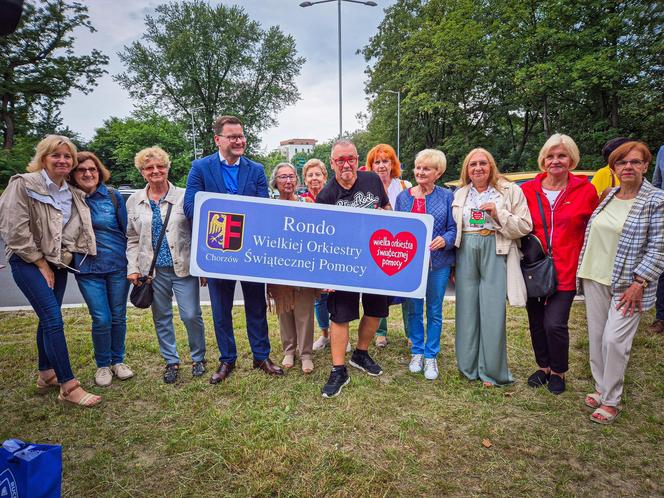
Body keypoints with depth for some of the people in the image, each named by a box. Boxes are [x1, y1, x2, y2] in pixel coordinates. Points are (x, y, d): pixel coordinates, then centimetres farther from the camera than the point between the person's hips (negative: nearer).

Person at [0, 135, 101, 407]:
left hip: (56, 262, 6)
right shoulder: (24, 184, -11)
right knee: (54, 319, -14)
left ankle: (46, 374, 27)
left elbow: (75, 230, 18)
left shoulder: (73, 193, 7)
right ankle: (69, 387, -11)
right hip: (28, 262, -6)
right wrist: (41, 264, -12)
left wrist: (64, 256, 5)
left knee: (48, 319, 12)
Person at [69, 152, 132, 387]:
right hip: (88, 270, 0)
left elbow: (127, 229, 4)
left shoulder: (113, 196, 0)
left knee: (119, 316, 9)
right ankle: (103, 365, 20)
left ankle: (118, 361, 28)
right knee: (101, 320, -2)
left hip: (118, 266, 1)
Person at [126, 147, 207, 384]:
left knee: (191, 315, -2)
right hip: (153, 270, 3)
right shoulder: (134, 201, 7)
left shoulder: (183, 196, -1)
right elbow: (132, 238, 12)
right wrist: (133, 268, 4)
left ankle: (198, 358, 20)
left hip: (183, 267, -3)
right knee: (161, 318, 11)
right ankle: (171, 361, 27)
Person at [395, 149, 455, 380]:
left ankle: (431, 356, 23)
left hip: (437, 262, -2)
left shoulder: (446, 196, -2)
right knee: (414, 310, 12)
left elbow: (453, 228, -2)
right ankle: (417, 352, 28)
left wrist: (444, 240, -22)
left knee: (434, 311, 9)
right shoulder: (403, 196, 5)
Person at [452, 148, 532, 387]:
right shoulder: (460, 194, 13)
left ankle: (491, 370, 12)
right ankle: (468, 365, 20)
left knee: (493, 311, -3)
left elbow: (525, 227, -1)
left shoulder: (510, 191, 3)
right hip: (466, 254, 3)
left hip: (495, 253, -3)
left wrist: (498, 214, -15)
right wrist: (452, 262, 12)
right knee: (467, 310, 6)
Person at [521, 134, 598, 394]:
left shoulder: (585, 191, -2)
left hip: (565, 270, -2)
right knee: (536, 322, 12)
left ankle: (558, 372, 20)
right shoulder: (528, 190, 0)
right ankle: (543, 366, 36)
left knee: (554, 323, -8)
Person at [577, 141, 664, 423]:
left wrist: (639, 283, -16)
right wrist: (583, 271, 13)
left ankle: (611, 400, 9)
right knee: (596, 337, 11)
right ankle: (601, 388, 27)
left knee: (614, 339, -7)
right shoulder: (607, 197, 10)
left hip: (627, 285, -5)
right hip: (594, 279, 6)